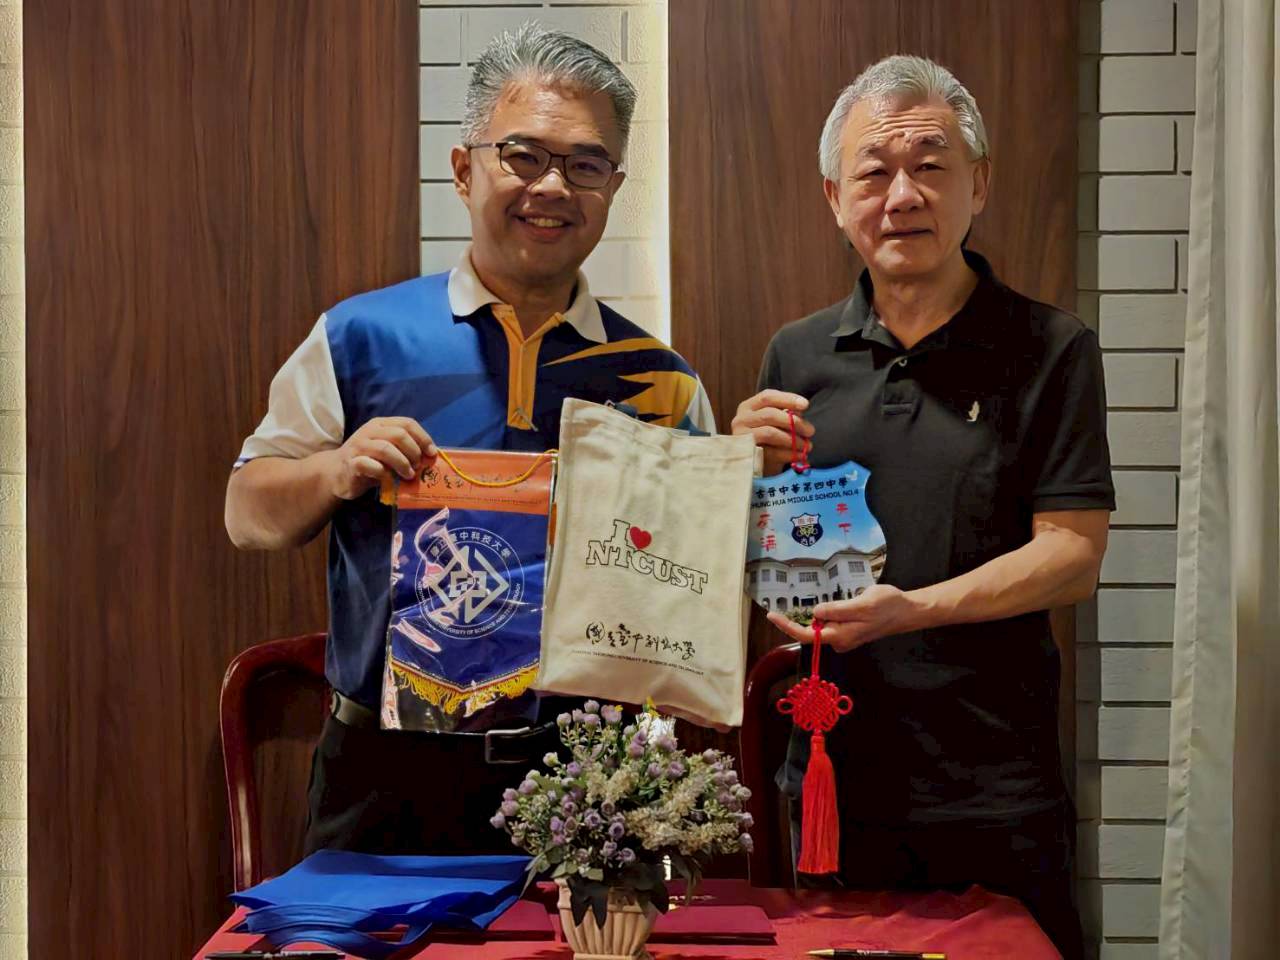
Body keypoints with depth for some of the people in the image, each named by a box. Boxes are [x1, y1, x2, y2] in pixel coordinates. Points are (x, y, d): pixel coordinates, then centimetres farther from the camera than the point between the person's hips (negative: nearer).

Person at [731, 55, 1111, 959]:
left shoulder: (1051, 350, -4)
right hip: (833, 777, 3)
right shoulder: (798, 356, 7)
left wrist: (911, 609, -21)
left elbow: (1073, 556, -9)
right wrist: (756, 469, -9)